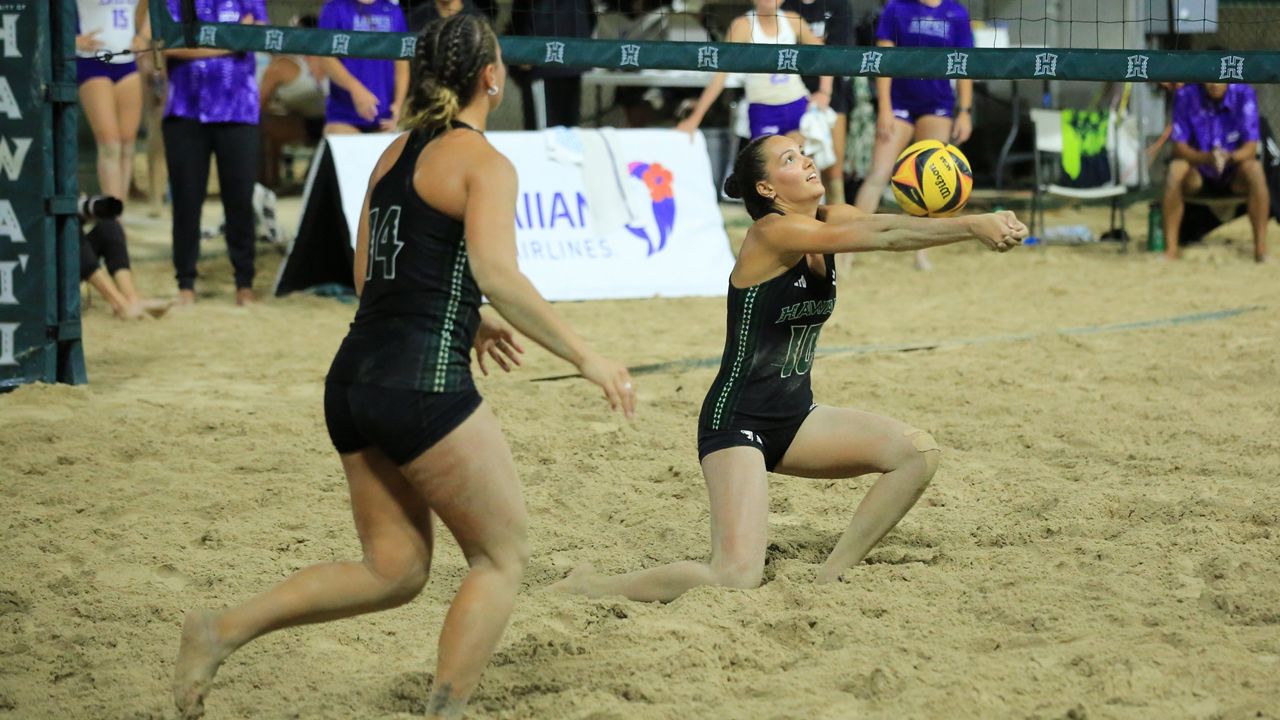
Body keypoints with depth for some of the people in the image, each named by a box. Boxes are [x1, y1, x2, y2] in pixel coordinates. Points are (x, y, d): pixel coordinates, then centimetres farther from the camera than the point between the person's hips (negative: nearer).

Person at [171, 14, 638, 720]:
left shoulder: (395, 154, 16)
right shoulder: (483, 163, -7)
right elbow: (499, 277, -21)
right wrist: (585, 356, -17)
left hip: (355, 377, 8)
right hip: (423, 387, -8)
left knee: (393, 569, 15)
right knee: (502, 559, 8)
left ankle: (224, 629, 2)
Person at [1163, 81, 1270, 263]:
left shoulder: (1244, 95, -15)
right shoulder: (1185, 97, -14)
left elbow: (1251, 147, -17)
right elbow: (1178, 147, -16)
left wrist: (1228, 157, -40)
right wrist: (1206, 158, -36)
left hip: (1235, 178, 0)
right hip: (1199, 175, 0)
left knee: (1254, 169, -31)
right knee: (1176, 168, -30)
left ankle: (1261, 247, -28)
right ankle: (1170, 248, -29)